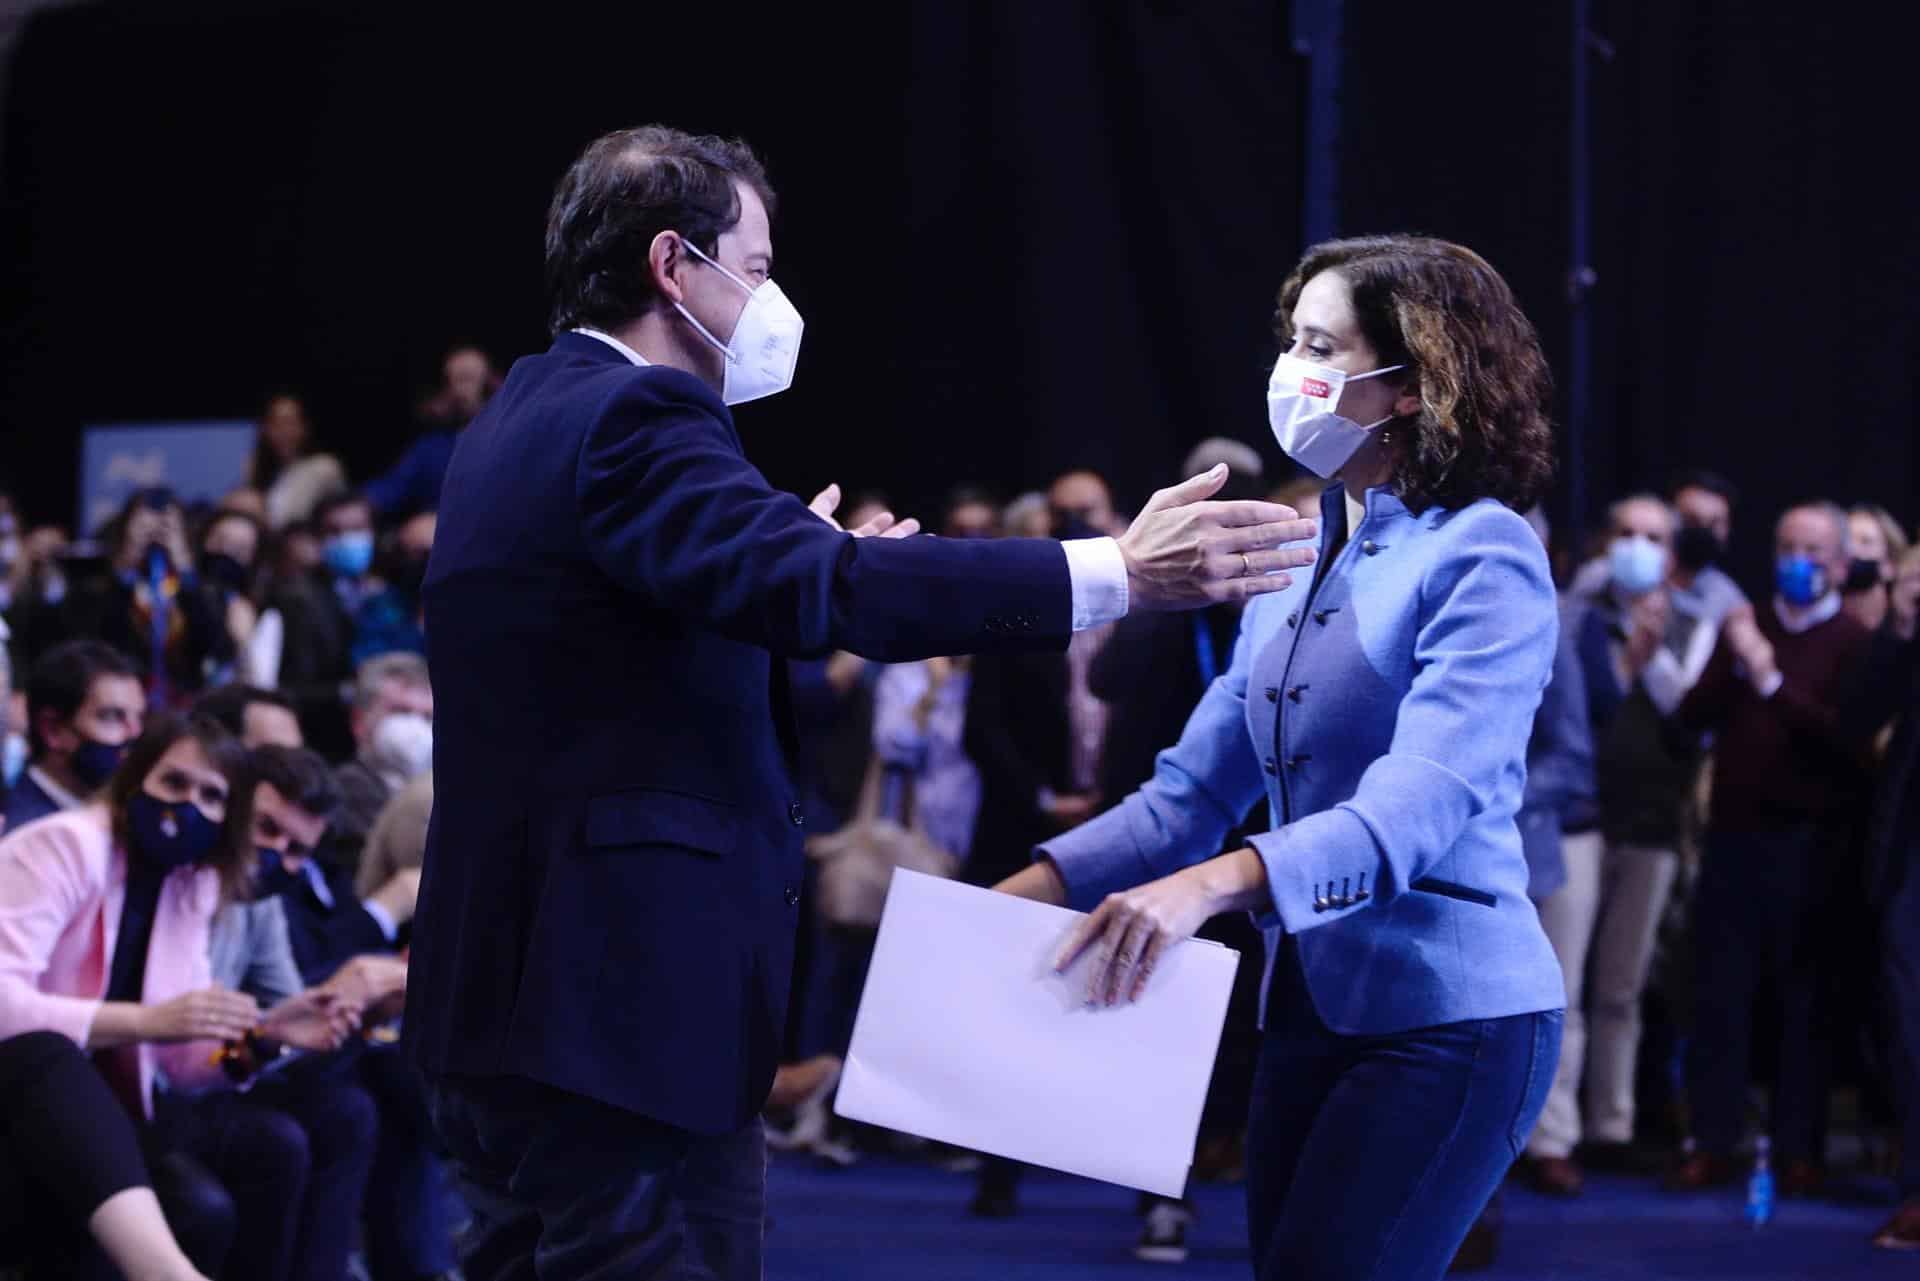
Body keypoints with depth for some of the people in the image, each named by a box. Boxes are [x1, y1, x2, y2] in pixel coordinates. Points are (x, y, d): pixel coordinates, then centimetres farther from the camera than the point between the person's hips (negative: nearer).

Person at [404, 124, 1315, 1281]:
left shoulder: (525, 421, 17)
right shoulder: (635, 418, -15)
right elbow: (829, 589, -29)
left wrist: (800, 574, 28)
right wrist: (1120, 573, -31)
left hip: (508, 988, 11)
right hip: (628, 999, -11)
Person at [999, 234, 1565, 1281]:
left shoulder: (1482, 558, -10)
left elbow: (1426, 798, -23)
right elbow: (1192, 790, 13)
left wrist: (1212, 885, -36)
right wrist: (1026, 894, -2)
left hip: (1449, 1010, -8)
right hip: (1310, 1006, 8)